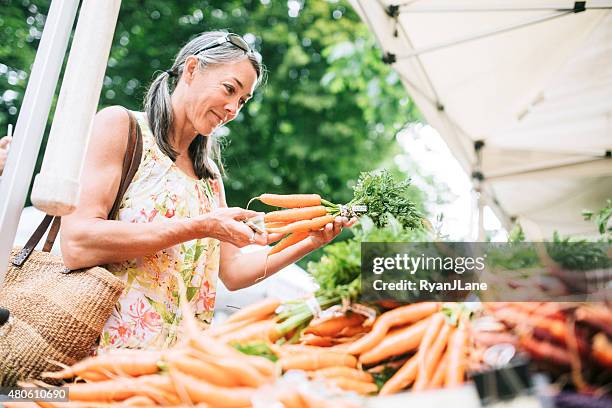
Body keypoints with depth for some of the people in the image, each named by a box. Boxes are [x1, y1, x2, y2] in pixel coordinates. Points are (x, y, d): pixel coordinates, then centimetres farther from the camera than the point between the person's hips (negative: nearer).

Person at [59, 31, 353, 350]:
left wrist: (309, 243, 2)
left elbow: (232, 271, 13)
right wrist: (201, 226, -18)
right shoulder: (119, 125, -2)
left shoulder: (209, 176, 16)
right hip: (110, 343, -5)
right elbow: (77, 245, -15)